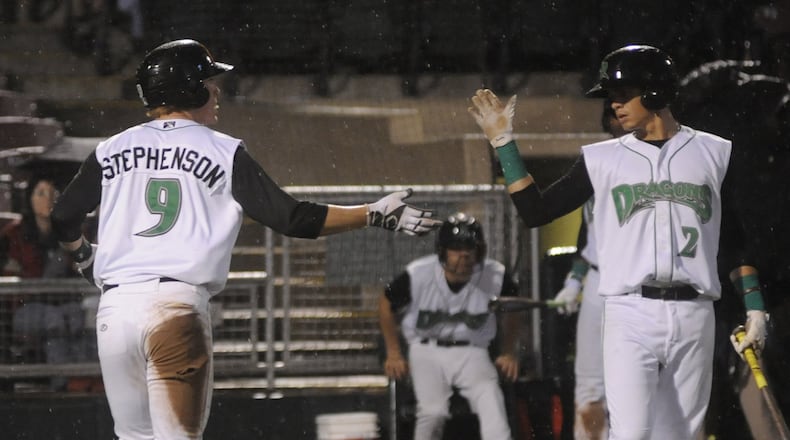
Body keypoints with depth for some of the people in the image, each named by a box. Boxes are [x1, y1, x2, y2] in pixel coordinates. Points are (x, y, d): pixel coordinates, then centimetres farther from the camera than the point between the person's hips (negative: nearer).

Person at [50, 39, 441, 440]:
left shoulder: (111, 151, 13)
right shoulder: (224, 152, 5)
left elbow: (63, 220, 14)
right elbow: (293, 219, 0)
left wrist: (84, 256, 36)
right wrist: (375, 214, 7)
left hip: (114, 307, 4)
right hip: (177, 307, -3)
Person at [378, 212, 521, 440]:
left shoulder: (496, 276, -11)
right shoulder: (418, 274, -15)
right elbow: (386, 303, 4)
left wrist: (509, 353, 8)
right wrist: (393, 353, 6)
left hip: (472, 352, 0)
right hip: (427, 351, 0)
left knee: (491, 400, -26)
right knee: (433, 411, -18)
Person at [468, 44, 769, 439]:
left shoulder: (712, 154, 11)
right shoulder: (602, 159, 10)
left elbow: (736, 239, 15)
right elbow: (535, 211, 8)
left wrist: (754, 308, 8)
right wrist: (503, 142, 4)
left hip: (694, 318, 1)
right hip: (630, 316, -1)